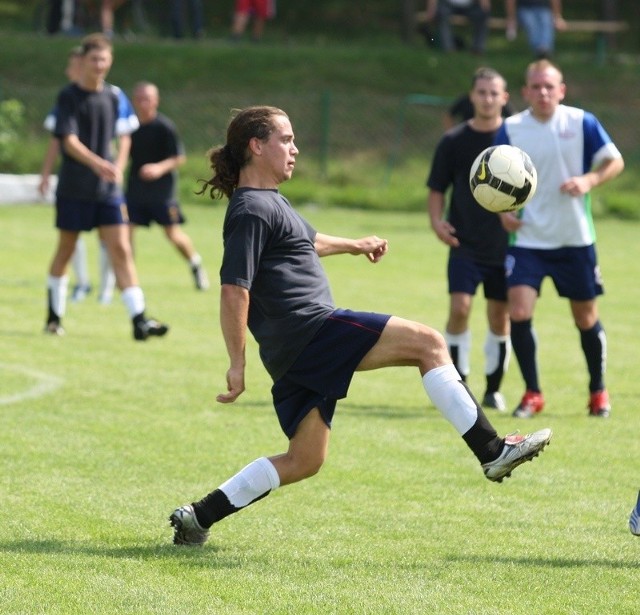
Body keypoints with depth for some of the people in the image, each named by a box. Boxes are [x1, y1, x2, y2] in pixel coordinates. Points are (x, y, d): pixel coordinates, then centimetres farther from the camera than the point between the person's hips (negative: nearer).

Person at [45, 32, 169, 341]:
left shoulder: (114, 96, 6)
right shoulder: (68, 96, -8)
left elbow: (123, 137, 19)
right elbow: (69, 141, -18)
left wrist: (118, 168, 4)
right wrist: (97, 163, -33)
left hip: (108, 189, 3)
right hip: (73, 188, -3)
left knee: (121, 249, -6)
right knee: (66, 249, 8)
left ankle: (139, 319, -13)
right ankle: (54, 316, 23)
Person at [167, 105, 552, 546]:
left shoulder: (268, 203, 22)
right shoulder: (251, 210, -10)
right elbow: (234, 291, -17)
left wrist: (353, 245, 54)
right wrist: (237, 364, -19)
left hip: (296, 356, 11)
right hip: (310, 328, -11)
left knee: (304, 461, 12)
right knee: (428, 343, -11)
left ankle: (198, 518, 11)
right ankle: (492, 451, -15)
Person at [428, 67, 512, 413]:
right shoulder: (454, 141, 1)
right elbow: (436, 190, 6)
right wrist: (437, 221, -12)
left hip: (505, 244, 1)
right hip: (465, 243, -1)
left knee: (500, 317, 6)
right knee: (459, 307, -16)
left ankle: (493, 389, 21)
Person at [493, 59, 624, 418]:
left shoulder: (582, 123, -5)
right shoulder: (510, 129, -2)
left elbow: (615, 162, -1)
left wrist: (589, 180, -20)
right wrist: (503, 210, -11)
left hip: (575, 240, 0)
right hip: (527, 240, 0)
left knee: (586, 318, 9)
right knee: (519, 312, -15)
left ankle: (598, 392, 30)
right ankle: (533, 394, 1)